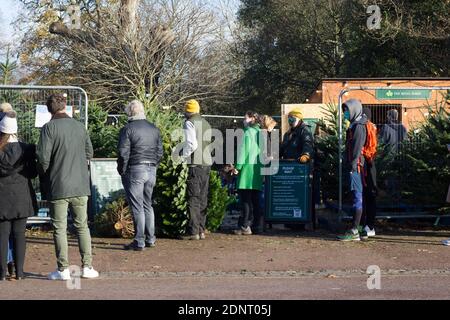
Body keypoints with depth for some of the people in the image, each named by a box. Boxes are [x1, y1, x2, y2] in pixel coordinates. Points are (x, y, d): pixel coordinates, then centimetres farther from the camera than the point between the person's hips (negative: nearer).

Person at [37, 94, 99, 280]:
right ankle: (87, 267, 10)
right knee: (82, 226, 12)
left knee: (60, 228, 4)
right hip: (80, 185, 4)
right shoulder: (80, 127, 3)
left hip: (58, 187, -4)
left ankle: (63, 269, 5)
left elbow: (43, 157, -14)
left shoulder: (49, 128, -11)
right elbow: (89, 153, 9)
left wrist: (44, 174, 4)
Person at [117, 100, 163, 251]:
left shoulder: (127, 129, -8)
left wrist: (122, 171, -1)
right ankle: (150, 239, 18)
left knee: (137, 207, -3)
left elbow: (123, 153, -12)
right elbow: (160, 152, 11)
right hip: (151, 171, 6)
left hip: (134, 170, -6)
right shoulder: (154, 129, 11)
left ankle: (139, 242, -2)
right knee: (148, 205, 17)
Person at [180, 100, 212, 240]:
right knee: (203, 198, 12)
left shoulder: (189, 123, -8)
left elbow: (192, 144, -18)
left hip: (195, 164, -8)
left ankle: (193, 231, -8)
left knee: (193, 198, -6)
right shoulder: (206, 124, 17)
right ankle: (202, 230, 14)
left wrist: (183, 156, -7)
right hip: (207, 163, 8)